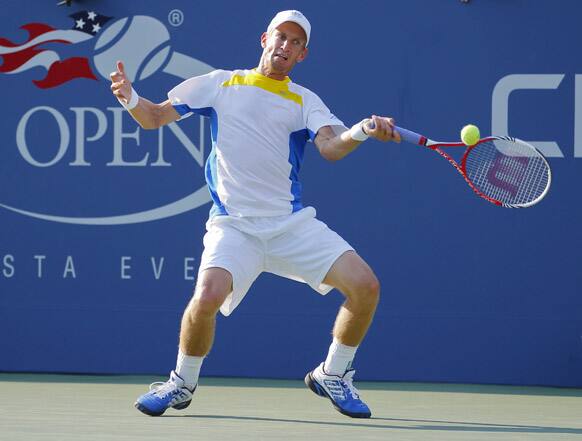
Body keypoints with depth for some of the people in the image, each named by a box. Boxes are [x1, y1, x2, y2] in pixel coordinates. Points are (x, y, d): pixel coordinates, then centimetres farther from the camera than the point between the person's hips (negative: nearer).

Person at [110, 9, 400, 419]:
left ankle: (332, 375, 12)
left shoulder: (305, 101, 8)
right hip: (234, 226, -2)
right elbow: (154, 117, 10)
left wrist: (363, 130, -33)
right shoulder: (220, 84, 8)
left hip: (294, 224, 2)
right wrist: (130, 97, -13)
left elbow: (331, 146, -11)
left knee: (365, 284, -13)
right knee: (208, 296, -29)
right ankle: (182, 383, 0)